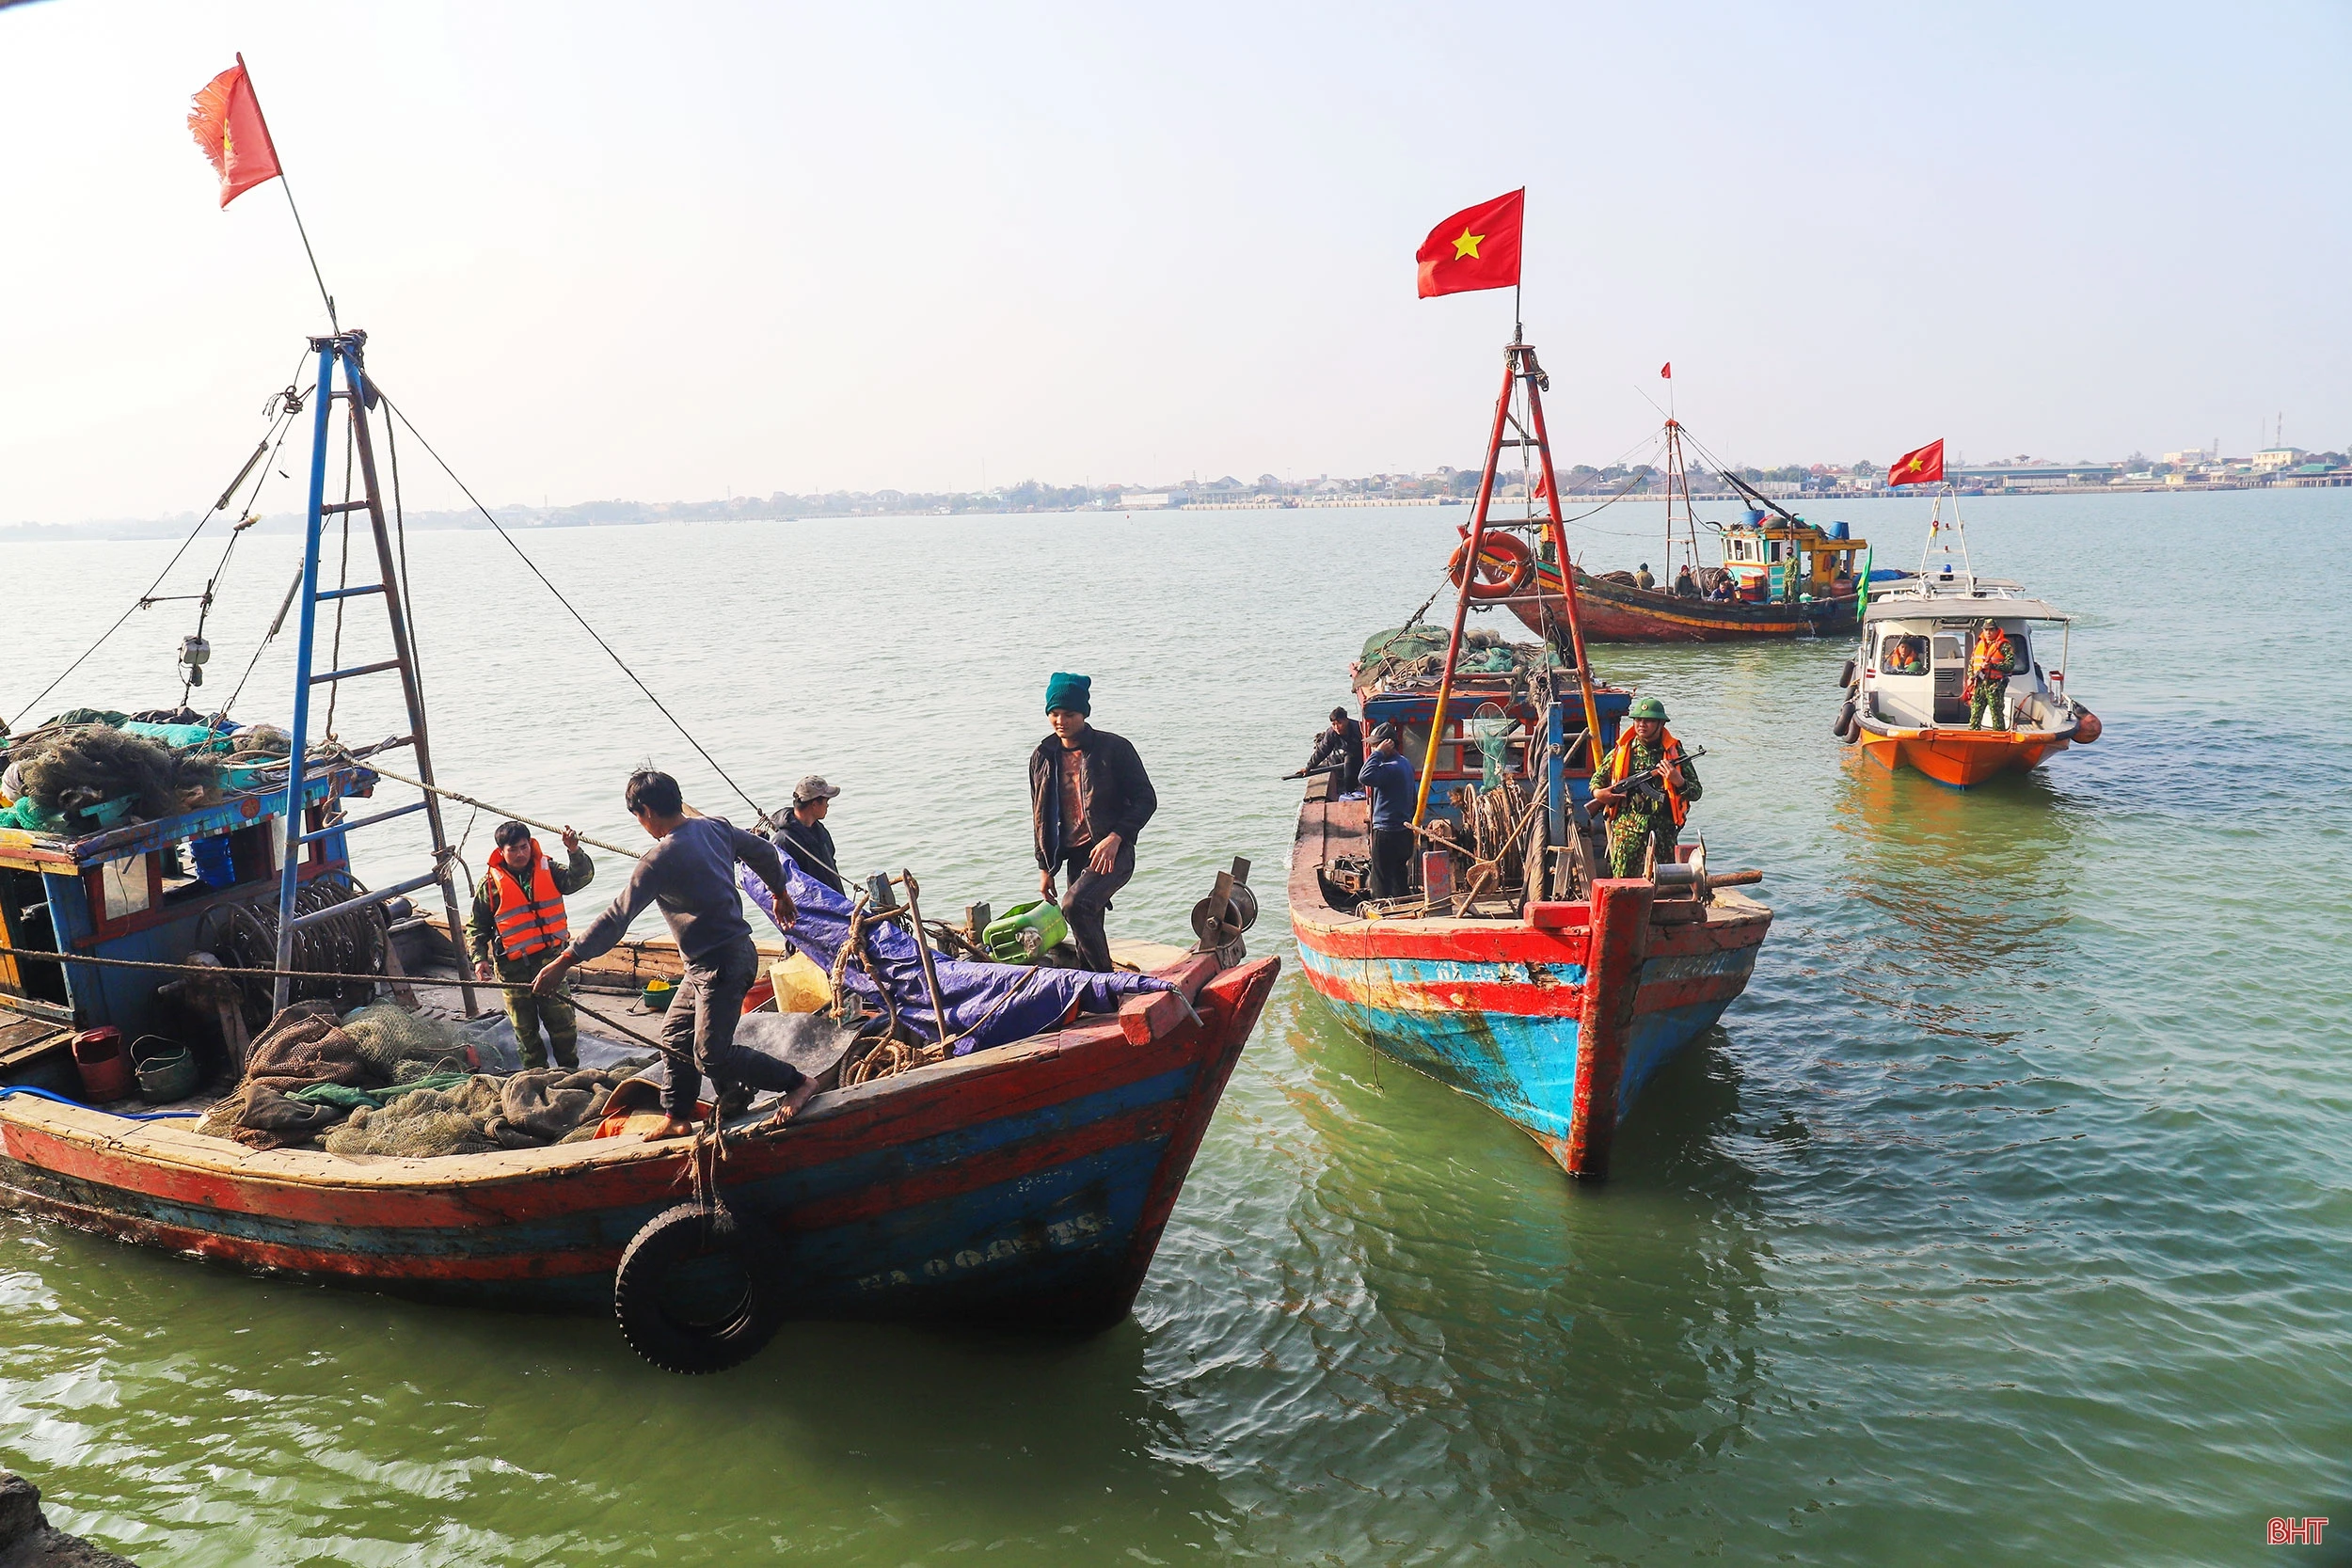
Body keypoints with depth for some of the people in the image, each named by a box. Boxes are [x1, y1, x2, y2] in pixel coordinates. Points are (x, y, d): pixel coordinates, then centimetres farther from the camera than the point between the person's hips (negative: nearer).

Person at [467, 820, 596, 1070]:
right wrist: (479, 958, -4)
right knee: (525, 1026, 9)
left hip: (550, 958, 1)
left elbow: (580, 878, -8)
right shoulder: (489, 884, -1)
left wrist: (574, 851, -24)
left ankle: (570, 1070, 15)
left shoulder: (547, 870, 3)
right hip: (513, 967, 0)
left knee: (562, 1019, 0)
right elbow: (477, 926, 6)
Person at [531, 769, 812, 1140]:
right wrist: (780, 893, 35)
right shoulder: (716, 827, 2)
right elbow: (764, 853, 17)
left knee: (711, 1057, -3)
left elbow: (617, 918, -21)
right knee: (675, 1038, 18)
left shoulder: (660, 859, -21)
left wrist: (563, 961, -17)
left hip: (722, 965, -10)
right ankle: (677, 1119, 29)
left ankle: (796, 1082, 8)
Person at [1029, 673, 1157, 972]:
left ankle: (1105, 977, -16)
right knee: (1088, 929, 6)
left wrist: (1114, 838, -20)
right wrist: (1045, 868, 14)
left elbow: (1146, 800, -7)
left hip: (1113, 852, -6)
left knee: (1074, 905, -27)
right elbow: (1041, 816, 17)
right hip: (1074, 855, 6)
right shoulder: (1043, 757, 10)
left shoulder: (1114, 748, -6)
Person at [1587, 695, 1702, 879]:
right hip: (1626, 829, 0)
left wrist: (1678, 781, -13)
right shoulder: (1621, 751, 9)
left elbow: (1696, 792, 7)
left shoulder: (1675, 752, 6)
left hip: (1663, 830, 0)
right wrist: (1598, 793, -1)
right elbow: (1598, 778, 22)